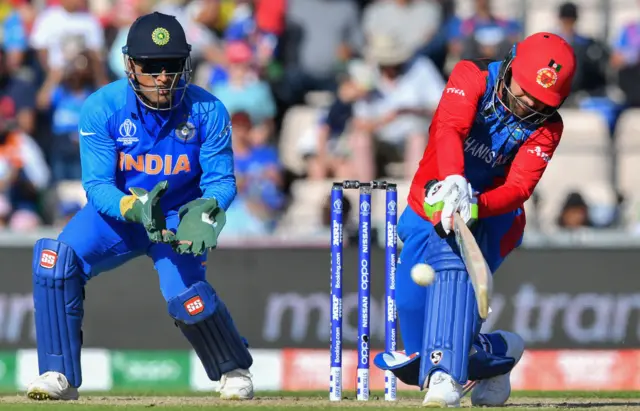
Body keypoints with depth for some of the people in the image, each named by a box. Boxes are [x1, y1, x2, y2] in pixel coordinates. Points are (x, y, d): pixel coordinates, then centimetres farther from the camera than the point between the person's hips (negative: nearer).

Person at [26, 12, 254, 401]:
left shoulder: (207, 112, -19)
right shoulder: (102, 108, -20)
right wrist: (133, 207, -40)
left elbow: (221, 179, -13)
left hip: (180, 216, -1)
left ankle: (235, 371, 6)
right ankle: (60, 376, -14)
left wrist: (207, 209, -37)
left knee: (185, 294, -26)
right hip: (118, 209, 1)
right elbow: (97, 184, -20)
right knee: (54, 259, -25)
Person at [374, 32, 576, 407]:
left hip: (489, 213, -3)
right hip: (430, 205, 3)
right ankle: (498, 352, 25)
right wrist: (454, 180, -50)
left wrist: (473, 205, -43)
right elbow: (449, 128, -31)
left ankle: (446, 376, -42)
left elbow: (519, 187, -23)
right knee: (411, 304, -1)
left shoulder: (546, 128, -12)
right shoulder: (472, 77, -13)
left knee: (453, 262, -34)